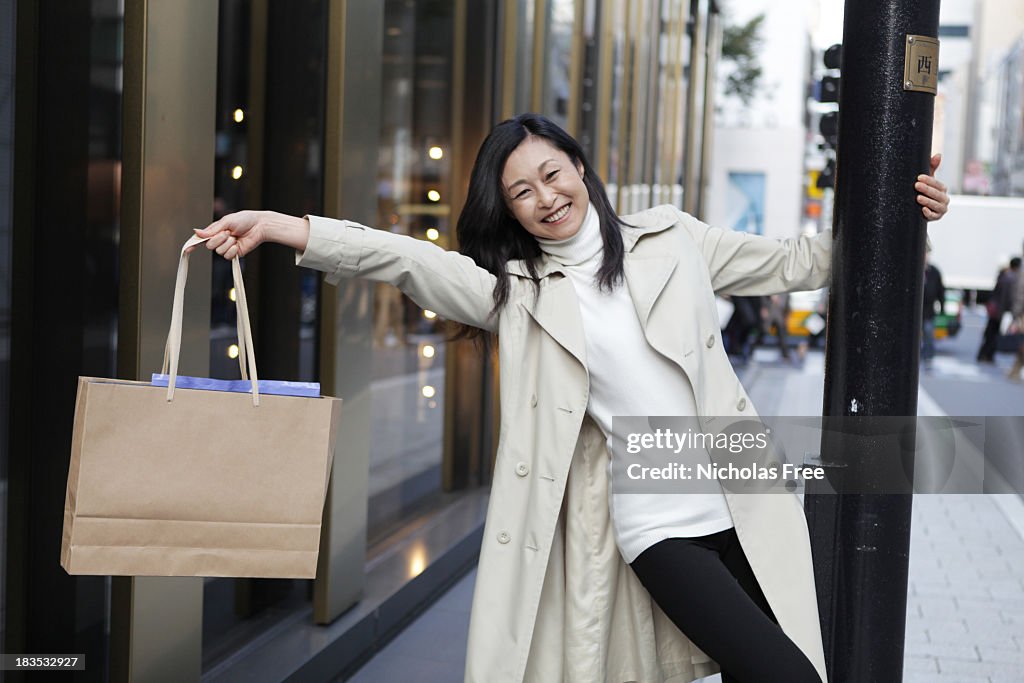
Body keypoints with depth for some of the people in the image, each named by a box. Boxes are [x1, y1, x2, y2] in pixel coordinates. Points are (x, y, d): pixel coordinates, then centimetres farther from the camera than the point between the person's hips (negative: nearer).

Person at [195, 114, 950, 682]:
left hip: (741, 504, 3)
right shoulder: (515, 289, 2)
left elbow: (792, 265, 15)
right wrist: (280, 226, -17)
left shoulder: (671, 238, 8)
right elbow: (404, 259, -8)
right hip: (657, 528, -3)